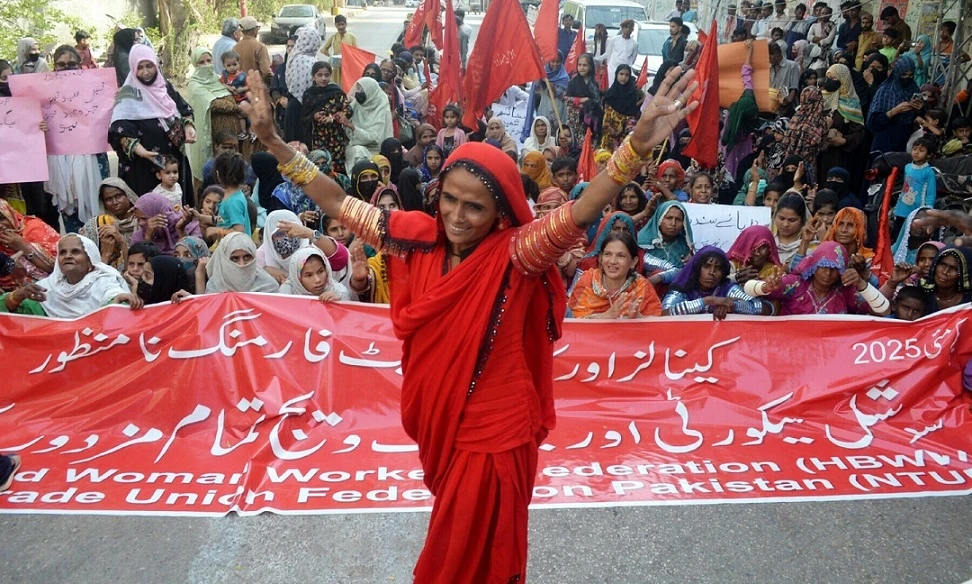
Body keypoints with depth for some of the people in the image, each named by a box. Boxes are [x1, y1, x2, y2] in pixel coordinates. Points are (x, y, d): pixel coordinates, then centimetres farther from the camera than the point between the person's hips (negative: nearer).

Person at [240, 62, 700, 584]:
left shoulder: (515, 254, -21)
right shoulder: (419, 237, -8)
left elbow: (579, 214, -37)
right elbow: (337, 203, -3)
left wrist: (638, 145, -50)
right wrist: (272, 140, -6)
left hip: (495, 430, -5)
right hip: (437, 420, 5)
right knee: (451, 542, 29)